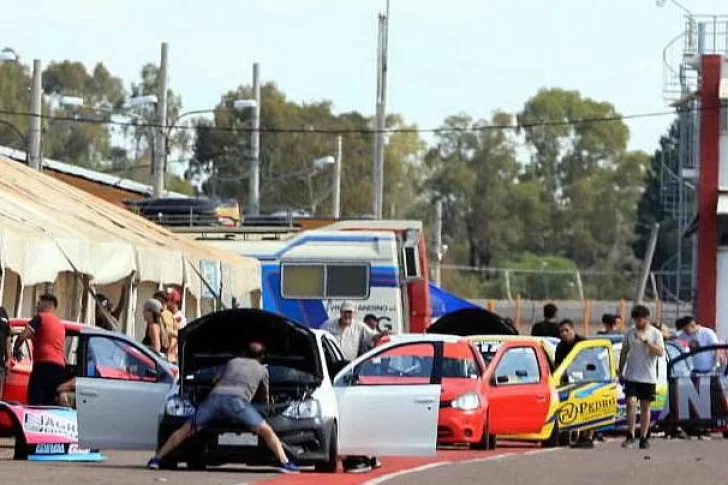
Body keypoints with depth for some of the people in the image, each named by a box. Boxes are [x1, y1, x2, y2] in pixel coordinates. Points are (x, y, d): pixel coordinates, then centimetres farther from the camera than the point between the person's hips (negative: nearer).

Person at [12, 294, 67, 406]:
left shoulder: (40, 318, 1)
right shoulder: (61, 324, 24)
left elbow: (23, 335, -10)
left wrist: (16, 348, 6)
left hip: (44, 364, -7)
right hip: (60, 366, 7)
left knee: (34, 401, -12)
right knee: (49, 403, 7)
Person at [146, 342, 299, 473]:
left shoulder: (232, 362, 35)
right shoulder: (262, 370, 28)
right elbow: (265, 397, 42)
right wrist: (266, 402, 65)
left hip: (214, 397, 3)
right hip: (236, 399, -3)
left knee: (186, 430, 10)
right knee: (266, 431, 1)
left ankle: (157, 459, 7)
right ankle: (285, 463, -15)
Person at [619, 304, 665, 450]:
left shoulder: (656, 334, -1)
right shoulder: (630, 333, 5)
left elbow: (660, 352, -15)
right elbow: (624, 353, 14)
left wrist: (645, 341, -24)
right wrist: (621, 371, 11)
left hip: (648, 377, -1)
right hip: (631, 376, 1)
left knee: (645, 407, 5)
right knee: (630, 403, -12)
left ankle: (644, 438, 12)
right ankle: (630, 436, -8)